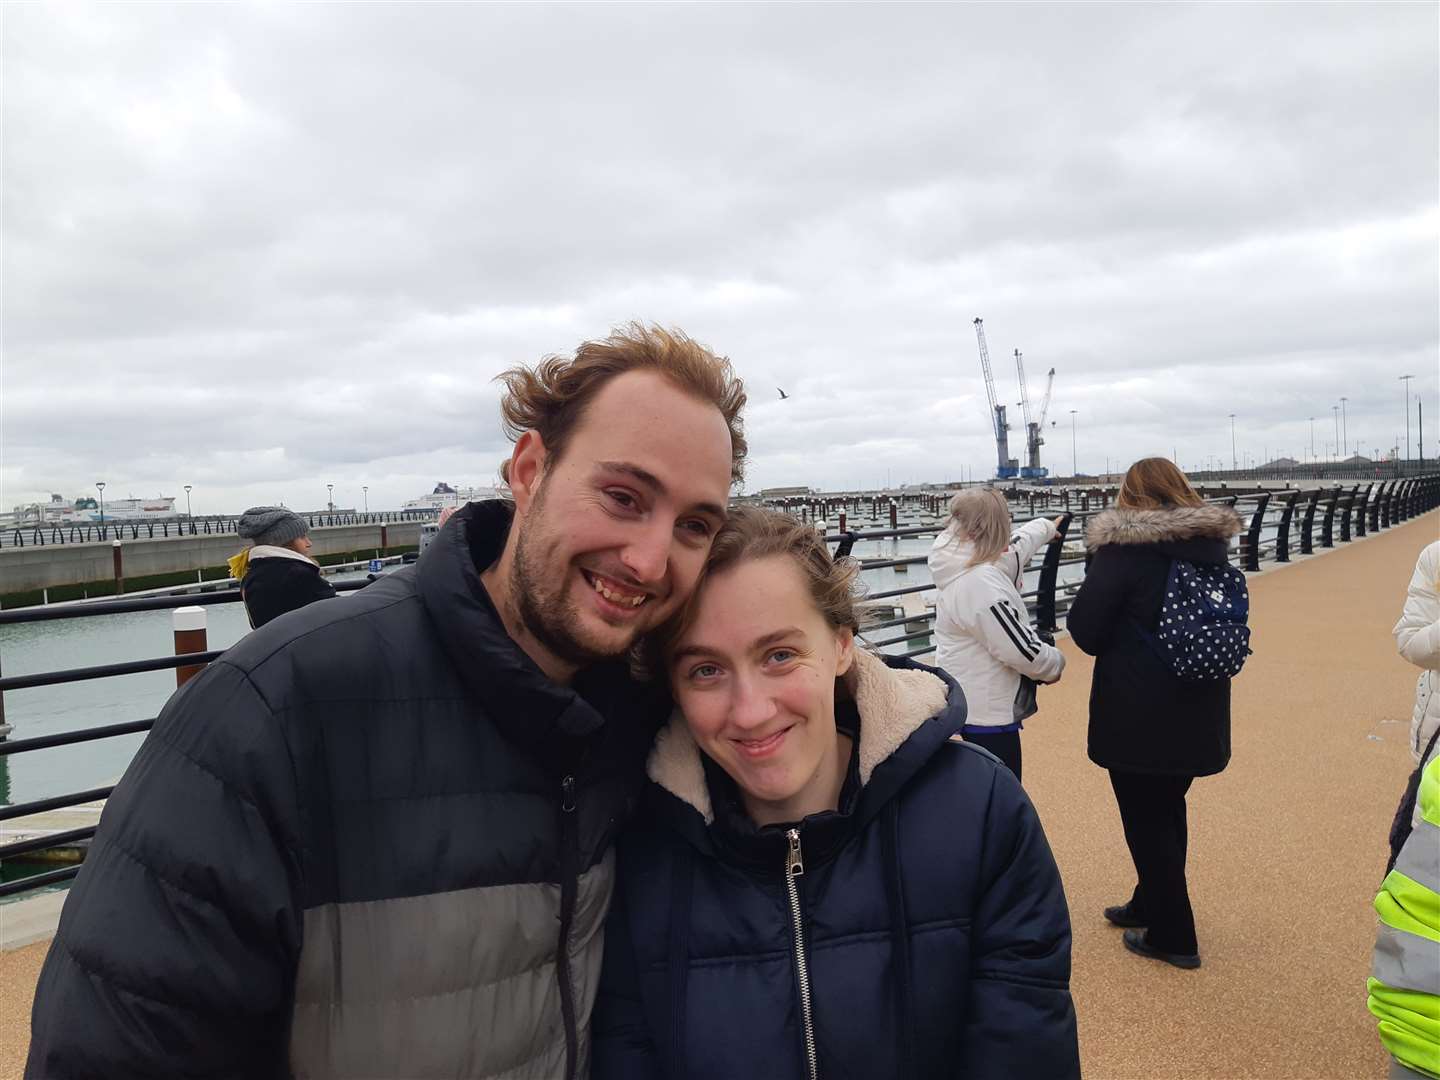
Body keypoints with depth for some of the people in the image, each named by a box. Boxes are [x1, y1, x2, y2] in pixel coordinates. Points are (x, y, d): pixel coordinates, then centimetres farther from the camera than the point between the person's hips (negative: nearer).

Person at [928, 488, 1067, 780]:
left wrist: (1046, 527, 43)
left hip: (971, 701, 10)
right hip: (987, 711, -10)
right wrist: (1055, 663, -4)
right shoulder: (980, 583, -28)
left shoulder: (962, 564, 3)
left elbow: (1010, 549, 25)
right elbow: (1021, 649, -25)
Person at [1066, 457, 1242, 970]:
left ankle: (1171, 935, 19)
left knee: (1145, 820, 8)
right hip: (1198, 711, 7)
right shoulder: (1214, 543, 2)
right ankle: (1150, 905, 39)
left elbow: (1085, 628, -15)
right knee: (1167, 810, 22)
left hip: (1137, 715, -7)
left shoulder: (1123, 548, -18)